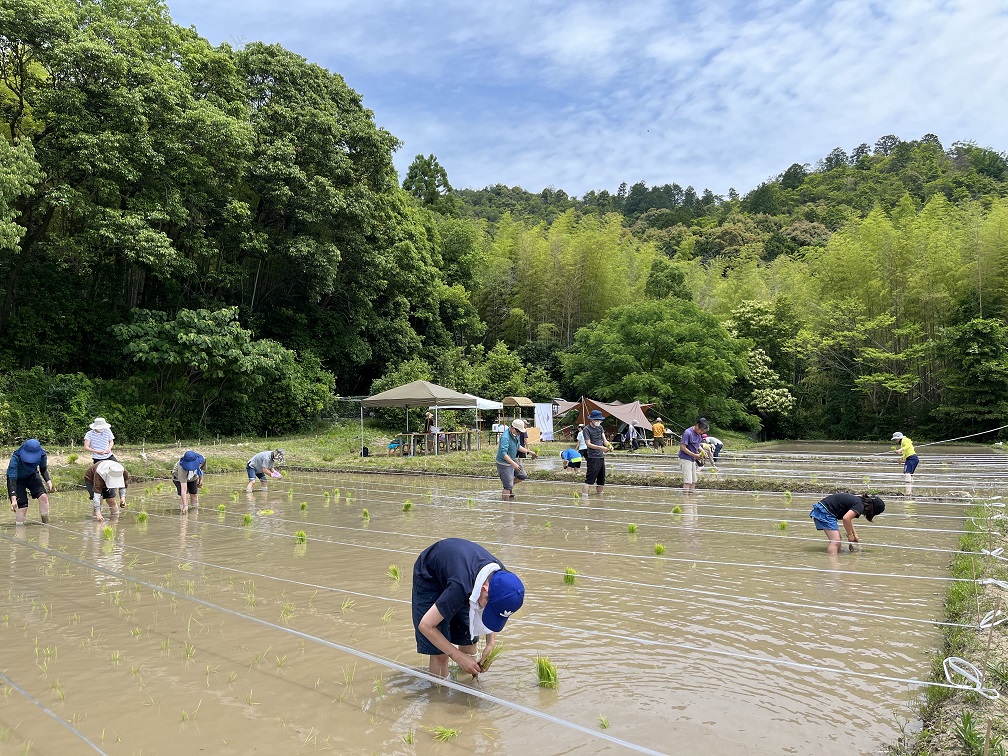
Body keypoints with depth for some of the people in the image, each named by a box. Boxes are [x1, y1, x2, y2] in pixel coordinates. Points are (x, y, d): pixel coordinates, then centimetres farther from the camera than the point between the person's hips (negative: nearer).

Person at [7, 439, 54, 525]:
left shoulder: (42, 455, -25)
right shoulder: (15, 458, -35)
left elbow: (43, 469, -3)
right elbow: (12, 479, -36)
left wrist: (48, 481, -21)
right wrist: (13, 499, -44)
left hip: (32, 476, 2)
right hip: (17, 479, -2)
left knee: (43, 496, -19)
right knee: (22, 507, -13)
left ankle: (46, 524, -10)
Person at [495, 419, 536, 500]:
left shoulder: (517, 435, 2)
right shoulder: (505, 437, -27)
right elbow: (503, 453, -33)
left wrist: (529, 451, 15)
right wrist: (513, 464, -41)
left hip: (513, 460, 9)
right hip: (504, 463, -9)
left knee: (523, 476, 14)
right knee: (508, 487, -6)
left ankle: (509, 486, 31)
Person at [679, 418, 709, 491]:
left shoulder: (699, 434, 7)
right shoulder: (688, 433, -19)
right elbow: (682, 447, -20)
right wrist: (694, 455, -23)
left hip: (693, 460, 9)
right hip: (686, 459, -9)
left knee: (694, 482, 10)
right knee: (687, 482, -14)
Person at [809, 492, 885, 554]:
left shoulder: (857, 499, 14)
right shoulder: (860, 506, -14)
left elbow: (848, 519, 27)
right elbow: (846, 518, -26)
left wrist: (855, 536, 25)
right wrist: (850, 535, -12)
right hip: (825, 512, -10)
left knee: (837, 538, 20)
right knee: (835, 541, -14)